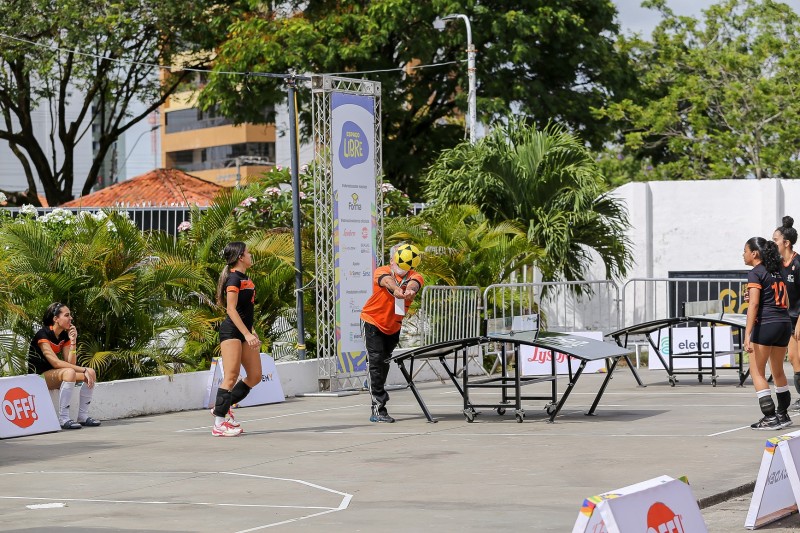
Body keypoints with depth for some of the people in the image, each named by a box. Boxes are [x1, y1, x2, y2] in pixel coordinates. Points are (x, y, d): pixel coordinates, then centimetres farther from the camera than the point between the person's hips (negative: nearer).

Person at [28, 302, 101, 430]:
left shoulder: (65, 336, 7)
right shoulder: (42, 335, -18)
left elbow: (71, 363, -1)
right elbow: (56, 363, -25)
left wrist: (73, 341, -11)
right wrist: (83, 370, -26)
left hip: (54, 375, 8)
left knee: (91, 372, -9)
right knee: (69, 372, -35)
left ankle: (83, 416, -5)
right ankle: (63, 419, -35)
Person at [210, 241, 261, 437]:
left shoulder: (245, 278, 17)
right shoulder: (233, 278, -12)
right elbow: (231, 309, -18)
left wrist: (251, 332, 22)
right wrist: (247, 334, -23)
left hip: (244, 333, 9)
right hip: (231, 332, -9)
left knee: (255, 376, 6)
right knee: (231, 376, -12)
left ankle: (223, 407, 16)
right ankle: (219, 423, -11)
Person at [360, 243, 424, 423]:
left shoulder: (414, 276, -14)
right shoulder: (381, 272, -20)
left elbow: (413, 283, -39)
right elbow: (387, 280, -44)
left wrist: (410, 289, -65)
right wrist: (396, 289, -68)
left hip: (394, 327, 4)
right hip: (372, 322, -4)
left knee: (385, 362, 21)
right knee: (376, 361, -14)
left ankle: (378, 396, 44)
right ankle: (378, 409, -17)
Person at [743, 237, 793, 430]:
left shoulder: (755, 273, -7)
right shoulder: (777, 272, 16)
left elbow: (754, 304, -16)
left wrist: (747, 334, -21)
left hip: (766, 324, -8)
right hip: (785, 323, 8)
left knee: (757, 372, -1)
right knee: (778, 371, 19)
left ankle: (771, 417, -7)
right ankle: (782, 415, 25)